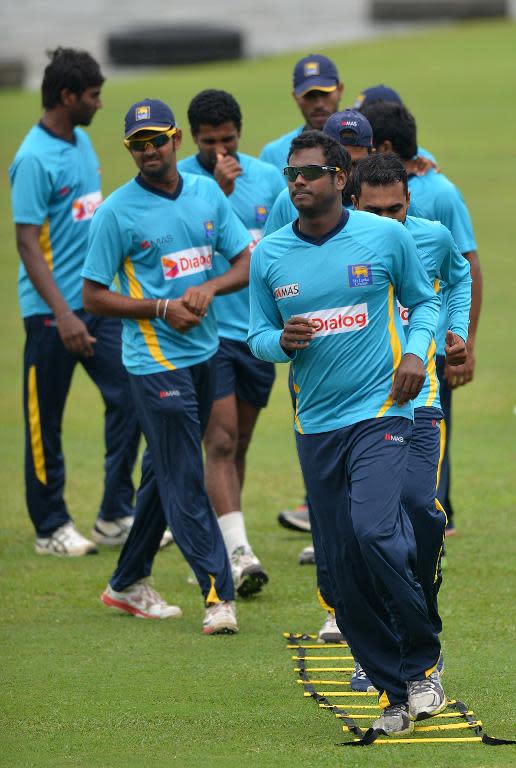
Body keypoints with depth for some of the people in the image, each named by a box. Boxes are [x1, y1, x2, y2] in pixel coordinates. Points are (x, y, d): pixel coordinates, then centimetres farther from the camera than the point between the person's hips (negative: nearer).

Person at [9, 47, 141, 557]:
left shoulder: (82, 142, 10)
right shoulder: (34, 160, -16)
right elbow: (27, 241, -18)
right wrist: (62, 315, -24)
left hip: (98, 301, 8)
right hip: (53, 309, -8)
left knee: (128, 398, 3)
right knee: (45, 421, 3)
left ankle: (116, 519, 11)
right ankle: (51, 530, 12)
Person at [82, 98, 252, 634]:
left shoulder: (206, 193, 6)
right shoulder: (117, 212, -9)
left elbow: (247, 262, 9)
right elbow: (94, 296, -6)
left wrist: (209, 288, -11)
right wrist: (160, 309, -17)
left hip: (204, 353, 6)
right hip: (155, 362, -6)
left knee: (164, 473, 15)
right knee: (184, 480, -8)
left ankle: (128, 584, 26)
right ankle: (219, 595, -11)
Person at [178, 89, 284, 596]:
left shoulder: (268, 178, 6)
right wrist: (219, 190, -26)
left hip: (257, 330, 5)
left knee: (238, 445, 12)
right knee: (221, 443, -14)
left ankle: (217, 545, 23)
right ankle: (238, 553, -20)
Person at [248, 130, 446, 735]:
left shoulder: (385, 237, -1)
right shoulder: (269, 255, 4)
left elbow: (423, 300, 12)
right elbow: (258, 337, 11)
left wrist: (416, 351, -6)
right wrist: (284, 341, -12)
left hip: (379, 412, -4)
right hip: (315, 427, 4)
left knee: (373, 532, -24)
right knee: (344, 570, 2)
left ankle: (424, 662, -5)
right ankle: (394, 692, 13)